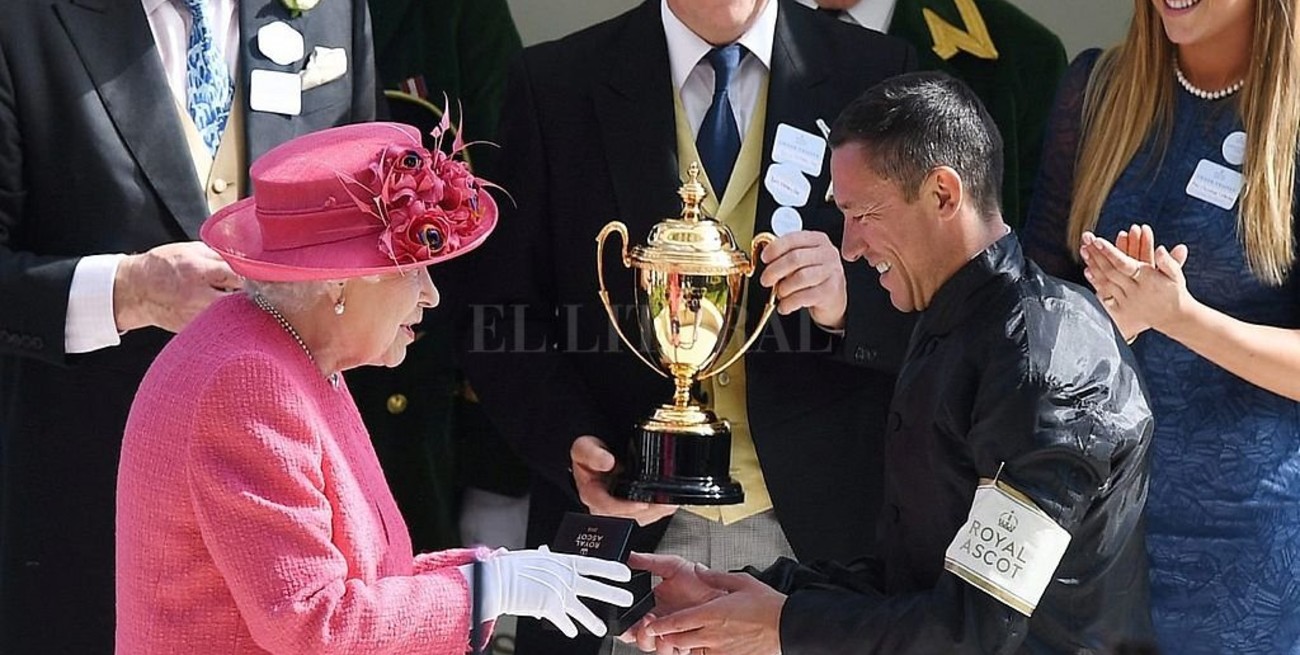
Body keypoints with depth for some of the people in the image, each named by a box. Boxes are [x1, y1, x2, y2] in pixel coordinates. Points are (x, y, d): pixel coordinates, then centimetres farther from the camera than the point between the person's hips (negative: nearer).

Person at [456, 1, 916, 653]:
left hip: (817, 524, 0)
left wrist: (847, 301, -20)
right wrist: (571, 445, -16)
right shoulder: (553, 85, -1)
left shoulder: (878, 76, 0)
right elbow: (503, 324, 1)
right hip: (621, 534, 0)